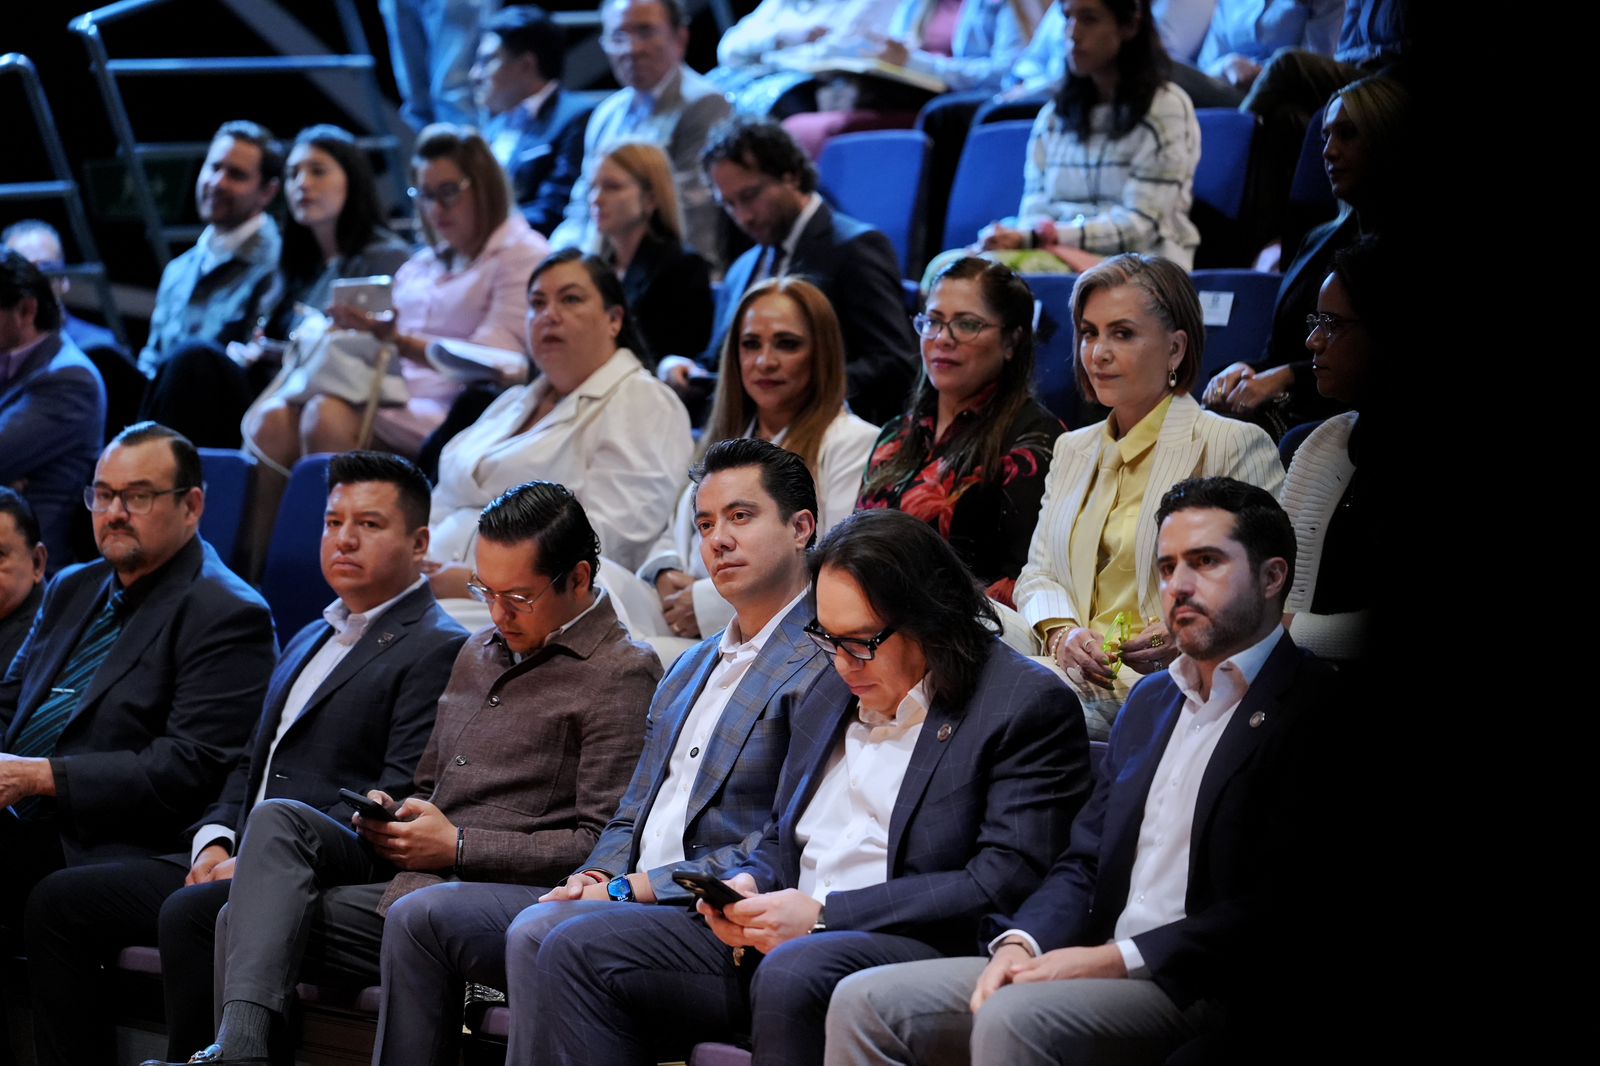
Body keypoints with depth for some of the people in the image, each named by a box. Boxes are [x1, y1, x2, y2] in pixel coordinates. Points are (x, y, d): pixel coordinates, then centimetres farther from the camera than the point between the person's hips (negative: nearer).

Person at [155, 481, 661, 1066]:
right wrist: (386, 814, 7)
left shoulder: (620, 675, -4)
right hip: (406, 868, 8)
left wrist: (456, 845, -13)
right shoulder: (478, 652, 23)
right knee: (277, 819, -22)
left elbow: (604, 846, -12)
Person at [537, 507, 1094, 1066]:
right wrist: (746, 886, 3)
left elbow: (1003, 885, -14)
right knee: (577, 952, -9)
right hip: (777, 940, 8)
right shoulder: (830, 695, 20)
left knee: (793, 974, -41)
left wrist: (827, 914, -17)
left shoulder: (1027, 706, -5)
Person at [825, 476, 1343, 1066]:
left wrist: (1120, 959, -18)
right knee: (866, 1004, -5)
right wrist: (1020, 943, -1)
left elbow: (1274, 908, -17)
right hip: (1102, 968, 9)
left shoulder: (1317, 711, -7)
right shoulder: (1151, 701, 23)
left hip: (1202, 991, -9)